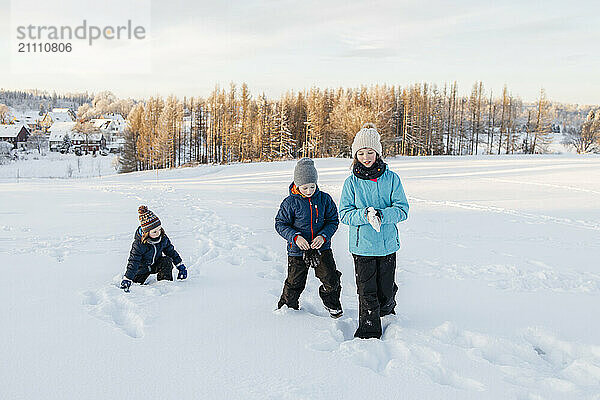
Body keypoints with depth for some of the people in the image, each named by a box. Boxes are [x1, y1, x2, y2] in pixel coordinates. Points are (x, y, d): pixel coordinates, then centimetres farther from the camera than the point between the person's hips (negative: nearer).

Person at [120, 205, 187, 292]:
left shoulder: (163, 237, -17)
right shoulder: (139, 244, -30)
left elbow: (171, 251, -2)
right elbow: (133, 263, -29)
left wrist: (181, 266, -2)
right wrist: (127, 280, -35)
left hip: (156, 264, 2)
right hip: (142, 267, -2)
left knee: (167, 261, -26)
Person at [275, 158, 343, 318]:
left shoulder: (324, 199, -3)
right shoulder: (290, 202, -9)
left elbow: (333, 220, 4)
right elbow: (280, 224, -5)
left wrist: (324, 236, -14)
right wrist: (295, 237, -20)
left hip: (322, 247, 2)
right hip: (298, 250, -1)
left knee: (331, 280, 0)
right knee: (294, 282, 6)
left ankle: (332, 304, 29)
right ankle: (287, 305, 34)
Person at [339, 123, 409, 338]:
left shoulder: (391, 178, -2)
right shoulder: (351, 182, -1)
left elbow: (402, 209, -5)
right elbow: (344, 213, -4)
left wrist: (382, 215, -23)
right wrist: (365, 215, -23)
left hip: (387, 244, 1)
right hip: (362, 246, -1)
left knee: (386, 289, 12)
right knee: (367, 291, 2)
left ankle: (387, 309, 47)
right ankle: (369, 332, 19)